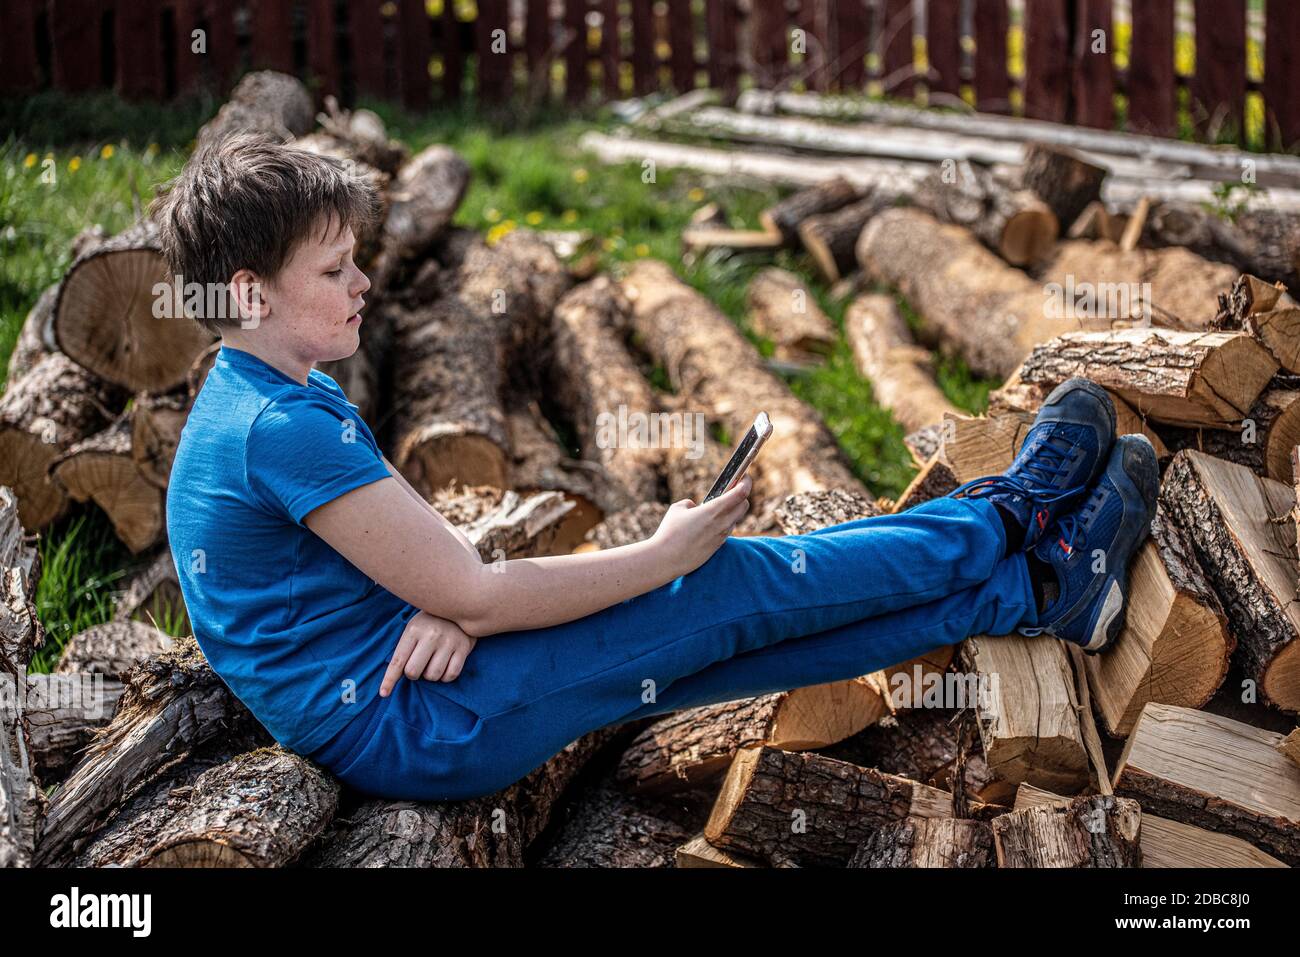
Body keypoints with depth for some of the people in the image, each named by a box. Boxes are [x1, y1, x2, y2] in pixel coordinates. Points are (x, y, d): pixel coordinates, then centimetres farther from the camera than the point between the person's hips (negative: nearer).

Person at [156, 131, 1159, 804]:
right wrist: (661, 556, -14)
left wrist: (447, 596, -14)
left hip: (399, 674, 9)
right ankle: (1009, 513, 10)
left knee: (737, 633, 4)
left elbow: (426, 536, 11)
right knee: (733, 588, -6)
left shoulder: (285, 400, 11)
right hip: (404, 728, -9)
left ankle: (1037, 590, 9)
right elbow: (473, 597, -22)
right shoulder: (282, 430, -23)